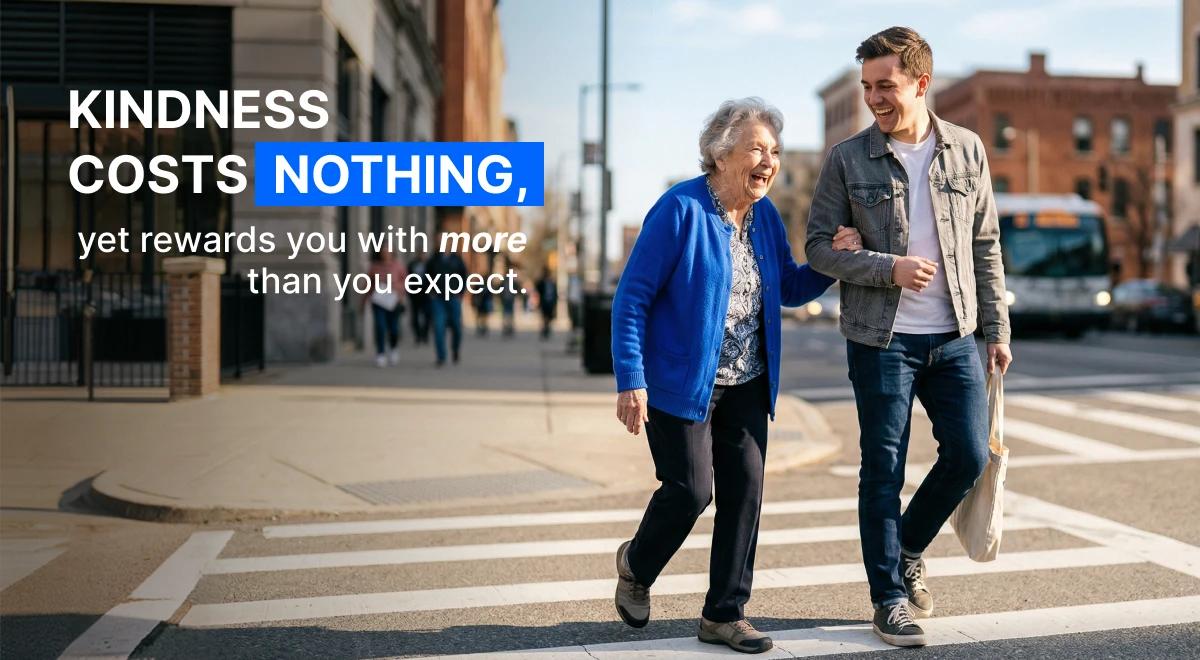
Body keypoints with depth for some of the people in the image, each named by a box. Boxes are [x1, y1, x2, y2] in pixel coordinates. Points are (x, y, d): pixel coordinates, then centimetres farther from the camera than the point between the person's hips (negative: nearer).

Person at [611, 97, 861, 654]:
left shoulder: (765, 216, 6)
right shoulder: (680, 210, -15)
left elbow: (790, 289, 17)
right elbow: (631, 297, -14)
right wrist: (630, 382, -19)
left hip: (746, 384, 6)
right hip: (680, 380, -6)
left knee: (744, 491, 3)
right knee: (691, 490, -6)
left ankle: (724, 615, 15)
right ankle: (636, 565, 26)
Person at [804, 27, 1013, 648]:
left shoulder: (967, 150, 4)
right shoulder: (847, 159, -3)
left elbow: (986, 246, 8)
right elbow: (818, 246, -3)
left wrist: (997, 330, 6)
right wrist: (888, 268, -18)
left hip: (954, 338, 3)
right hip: (881, 339, -3)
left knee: (969, 454, 1)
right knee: (883, 469, 2)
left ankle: (908, 548, 28)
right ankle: (890, 598, 15)